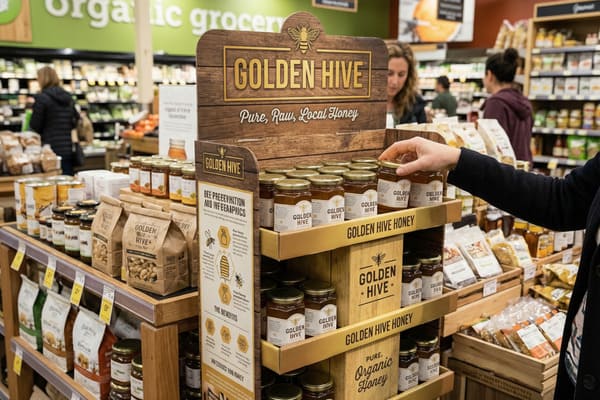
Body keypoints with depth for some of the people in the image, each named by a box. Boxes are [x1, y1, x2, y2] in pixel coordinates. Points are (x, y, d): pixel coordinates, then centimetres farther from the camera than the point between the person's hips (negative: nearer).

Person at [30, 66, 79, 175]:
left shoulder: (41, 98, -8)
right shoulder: (68, 98, 10)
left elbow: (35, 125, -7)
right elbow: (76, 120, 17)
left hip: (51, 149, -6)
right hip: (68, 149, 6)